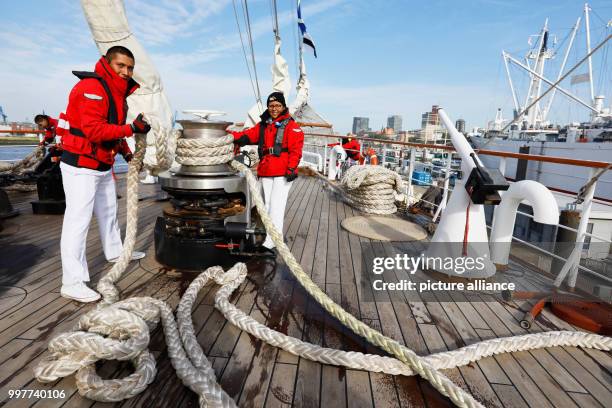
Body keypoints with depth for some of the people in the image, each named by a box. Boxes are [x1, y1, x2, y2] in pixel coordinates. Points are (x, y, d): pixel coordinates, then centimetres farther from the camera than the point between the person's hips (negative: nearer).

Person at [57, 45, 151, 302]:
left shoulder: (117, 91, 12)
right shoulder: (91, 88, -18)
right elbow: (94, 130, -28)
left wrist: (125, 150, 15)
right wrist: (131, 129, -26)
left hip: (103, 164, 10)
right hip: (81, 165, -10)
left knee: (108, 211, 22)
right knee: (78, 220, -8)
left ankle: (115, 251, 42)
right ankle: (72, 282, -3)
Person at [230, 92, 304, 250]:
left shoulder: (291, 125, 0)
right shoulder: (262, 126, 18)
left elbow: (295, 149, -8)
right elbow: (248, 135, 9)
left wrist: (292, 168, -17)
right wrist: (231, 135, -8)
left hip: (283, 172, -6)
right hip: (265, 172, 7)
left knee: (276, 205, -8)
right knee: (268, 204, 10)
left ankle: (271, 240, -4)